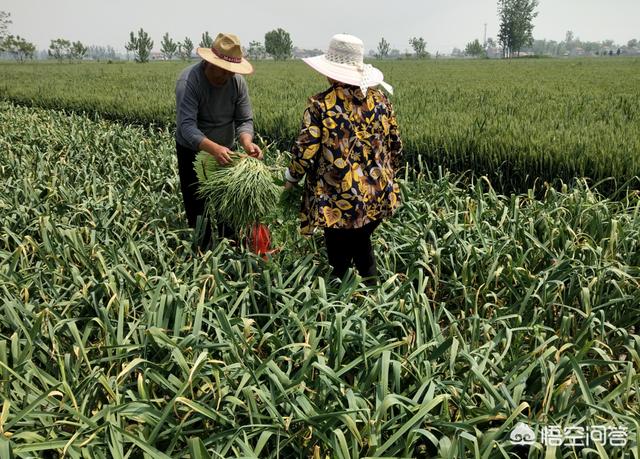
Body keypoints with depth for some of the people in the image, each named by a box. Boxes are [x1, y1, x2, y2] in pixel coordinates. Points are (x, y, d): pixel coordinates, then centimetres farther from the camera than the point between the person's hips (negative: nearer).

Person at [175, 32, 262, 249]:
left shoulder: (237, 81, -11)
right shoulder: (189, 81, -26)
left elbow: (244, 120, -11)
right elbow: (187, 126, -36)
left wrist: (247, 142, -34)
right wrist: (213, 148, -52)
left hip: (224, 151, 5)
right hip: (194, 152, -4)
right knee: (198, 208, 0)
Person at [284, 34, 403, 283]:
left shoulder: (321, 105, -12)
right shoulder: (380, 99, 3)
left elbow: (305, 152, -13)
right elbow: (396, 148, 10)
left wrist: (290, 179, 6)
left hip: (340, 202, -5)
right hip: (379, 197, 5)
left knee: (339, 261, 12)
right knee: (361, 244, 27)